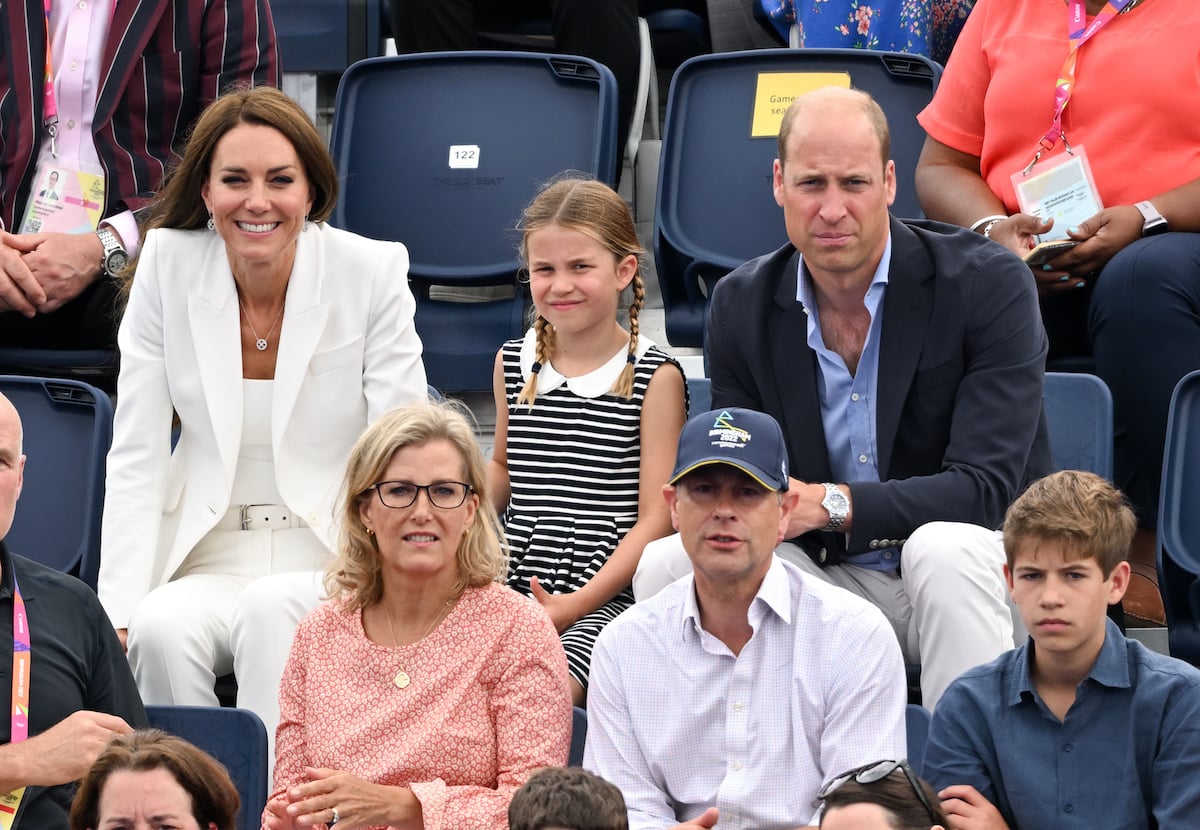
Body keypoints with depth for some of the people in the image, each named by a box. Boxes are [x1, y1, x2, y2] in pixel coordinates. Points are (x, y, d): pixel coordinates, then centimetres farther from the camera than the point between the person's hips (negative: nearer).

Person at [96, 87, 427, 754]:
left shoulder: (372, 273, -6)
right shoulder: (166, 266, -1)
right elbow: (136, 458, -1)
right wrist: (117, 616, -13)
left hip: (330, 558, -2)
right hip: (208, 561, 2)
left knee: (269, 608, -34)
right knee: (162, 630, -31)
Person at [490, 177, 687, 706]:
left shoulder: (655, 377, -1)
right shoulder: (514, 364, 14)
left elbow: (655, 519, -5)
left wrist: (579, 603, -16)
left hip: (608, 597, -5)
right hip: (514, 588, 5)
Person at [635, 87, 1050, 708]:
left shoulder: (989, 285, -12)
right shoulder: (741, 306, 2)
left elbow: (987, 488, -19)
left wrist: (830, 505, -32)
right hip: (829, 581, 3)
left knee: (945, 547, -38)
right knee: (665, 563, -21)